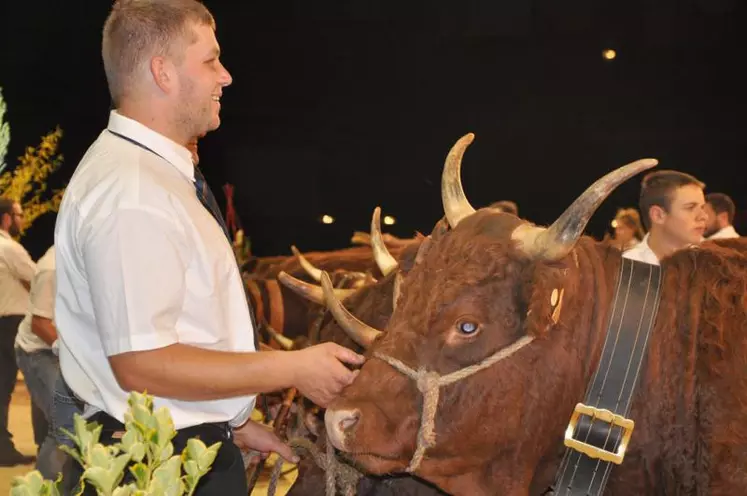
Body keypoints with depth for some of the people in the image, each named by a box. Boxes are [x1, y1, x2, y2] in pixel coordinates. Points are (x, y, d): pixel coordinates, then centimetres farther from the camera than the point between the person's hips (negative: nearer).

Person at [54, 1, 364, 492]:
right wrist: (294, 369, -19)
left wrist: (234, 423, 12)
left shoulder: (156, 173, 10)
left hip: (196, 446, 9)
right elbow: (141, 364, -25)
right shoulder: (131, 193, -21)